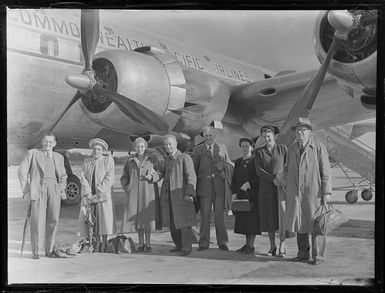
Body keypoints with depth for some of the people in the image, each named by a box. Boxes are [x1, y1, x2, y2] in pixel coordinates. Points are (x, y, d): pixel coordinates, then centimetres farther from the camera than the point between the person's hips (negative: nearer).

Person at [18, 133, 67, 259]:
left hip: (54, 190, 3)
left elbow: (63, 176, 25)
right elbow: (22, 171, 2)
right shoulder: (32, 153, 8)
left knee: (53, 220, -2)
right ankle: (36, 251, 1)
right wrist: (25, 190, -5)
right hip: (38, 189, -3)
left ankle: (50, 249, 8)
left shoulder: (59, 157, 18)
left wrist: (61, 188, 8)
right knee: (38, 220, -8)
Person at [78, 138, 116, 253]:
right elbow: (83, 177, 3)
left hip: (103, 194, -3)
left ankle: (104, 243, 4)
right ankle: (96, 243, 6)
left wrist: (99, 191, -13)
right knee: (91, 218, -1)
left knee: (104, 217, -4)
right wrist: (88, 193, -10)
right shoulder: (87, 161, 11)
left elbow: (110, 178, -7)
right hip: (89, 195, 3)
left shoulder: (108, 160, 1)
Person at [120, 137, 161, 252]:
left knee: (147, 217, -3)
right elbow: (124, 177, 15)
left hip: (148, 192, -2)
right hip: (134, 193, 2)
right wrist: (127, 188, 2)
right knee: (136, 217, 1)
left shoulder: (151, 159, 5)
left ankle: (148, 244, 8)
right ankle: (141, 244, 11)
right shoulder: (130, 160, 9)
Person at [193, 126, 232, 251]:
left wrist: (224, 165, -5)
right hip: (204, 185, -1)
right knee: (205, 215, 0)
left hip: (219, 185, 1)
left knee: (220, 214, 2)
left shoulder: (222, 148, 13)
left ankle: (222, 242, 12)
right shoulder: (197, 150, 8)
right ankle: (204, 242, 9)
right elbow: (194, 169, 8)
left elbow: (230, 164, 18)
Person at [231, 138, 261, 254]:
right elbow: (234, 179, 13)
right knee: (243, 219, 6)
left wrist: (249, 183, -19)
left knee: (252, 220, -4)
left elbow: (260, 177, -8)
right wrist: (234, 192, 2)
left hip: (253, 195, -5)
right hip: (240, 195, 6)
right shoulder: (238, 162, 14)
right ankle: (247, 244, 14)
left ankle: (251, 245, 2)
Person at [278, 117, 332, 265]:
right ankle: (303, 253, 20)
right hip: (295, 193, 5)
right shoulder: (291, 148, 11)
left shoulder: (319, 148, -3)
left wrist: (327, 192, -7)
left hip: (313, 192, -4)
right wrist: (283, 175, 4)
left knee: (315, 224, 0)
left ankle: (318, 255, 10)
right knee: (298, 222, 8)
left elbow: (325, 171, -3)